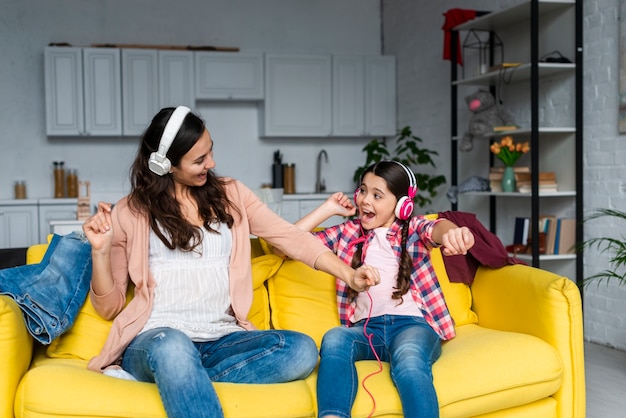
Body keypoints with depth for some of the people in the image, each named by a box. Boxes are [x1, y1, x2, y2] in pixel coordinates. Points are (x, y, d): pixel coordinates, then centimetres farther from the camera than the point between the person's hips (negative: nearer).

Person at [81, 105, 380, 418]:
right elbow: (109, 306, 8)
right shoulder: (129, 213, 6)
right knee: (172, 347, -40)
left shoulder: (231, 195, 14)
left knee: (301, 350, -26)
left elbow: (290, 237, 5)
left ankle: (173, 378, -24)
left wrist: (348, 274, -8)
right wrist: (100, 251, -11)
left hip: (221, 340, 4)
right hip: (156, 339, -4)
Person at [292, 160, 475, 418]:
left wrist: (452, 232, -39)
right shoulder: (347, 232, 19)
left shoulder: (412, 228, 13)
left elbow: (435, 229, -14)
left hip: (413, 323, -2)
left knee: (409, 361, -37)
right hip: (366, 328, 2)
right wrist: (328, 208, 12)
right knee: (333, 339, -33)